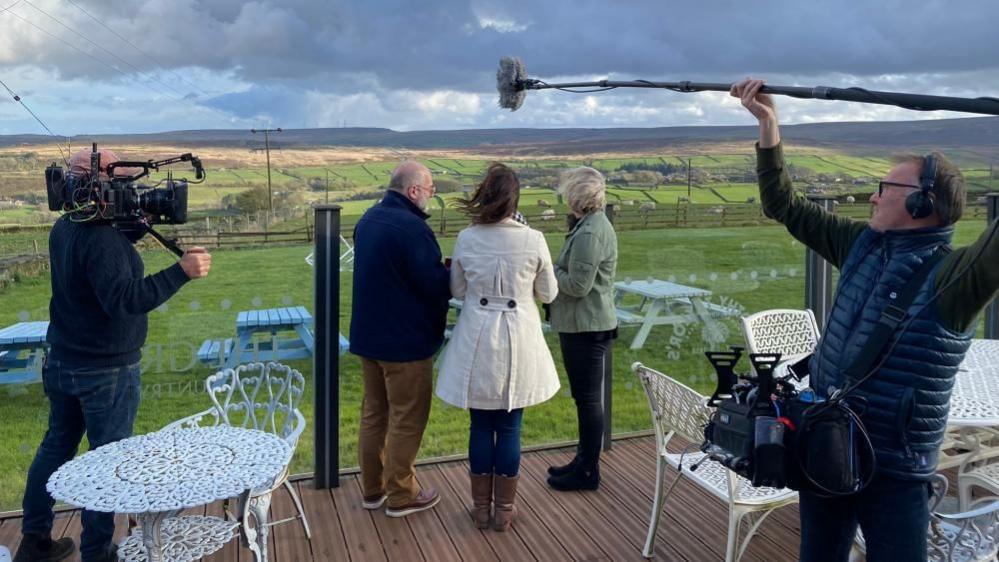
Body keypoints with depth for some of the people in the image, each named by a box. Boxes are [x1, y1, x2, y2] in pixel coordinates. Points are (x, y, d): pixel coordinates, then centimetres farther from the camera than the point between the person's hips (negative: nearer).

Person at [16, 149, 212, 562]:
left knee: (57, 444, 19)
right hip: (107, 371, -9)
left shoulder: (63, 228, 5)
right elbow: (123, 299, -31)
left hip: (62, 362, 9)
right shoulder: (102, 237, -24)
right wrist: (181, 271, -37)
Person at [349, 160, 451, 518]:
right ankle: (401, 495, 16)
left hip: (368, 336, 9)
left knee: (374, 412, 18)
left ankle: (372, 488, 29)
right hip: (405, 341, -9)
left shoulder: (368, 220, 7)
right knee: (407, 418, 5)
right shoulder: (411, 227, -22)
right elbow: (435, 285, -22)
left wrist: (439, 269, 9)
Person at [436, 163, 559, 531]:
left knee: (481, 425, 12)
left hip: (478, 340, 1)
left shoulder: (466, 239, -6)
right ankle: (505, 509, 21)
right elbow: (548, 294, 1)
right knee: (509, 427, 10)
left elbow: (457, 290, 6)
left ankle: (481, 507, 24)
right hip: (517, 340, -1)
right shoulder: (533, 240, -11)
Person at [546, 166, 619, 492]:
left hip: (586, 327, -10)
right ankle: (584, 460, 32)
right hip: (588, 324, 10)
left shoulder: (589, 233, -20)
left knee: (587, 398, 1)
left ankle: (588, 472, 13)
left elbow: (578, 285, -21)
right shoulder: (595, 224, 12)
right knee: (586, 396, 18)